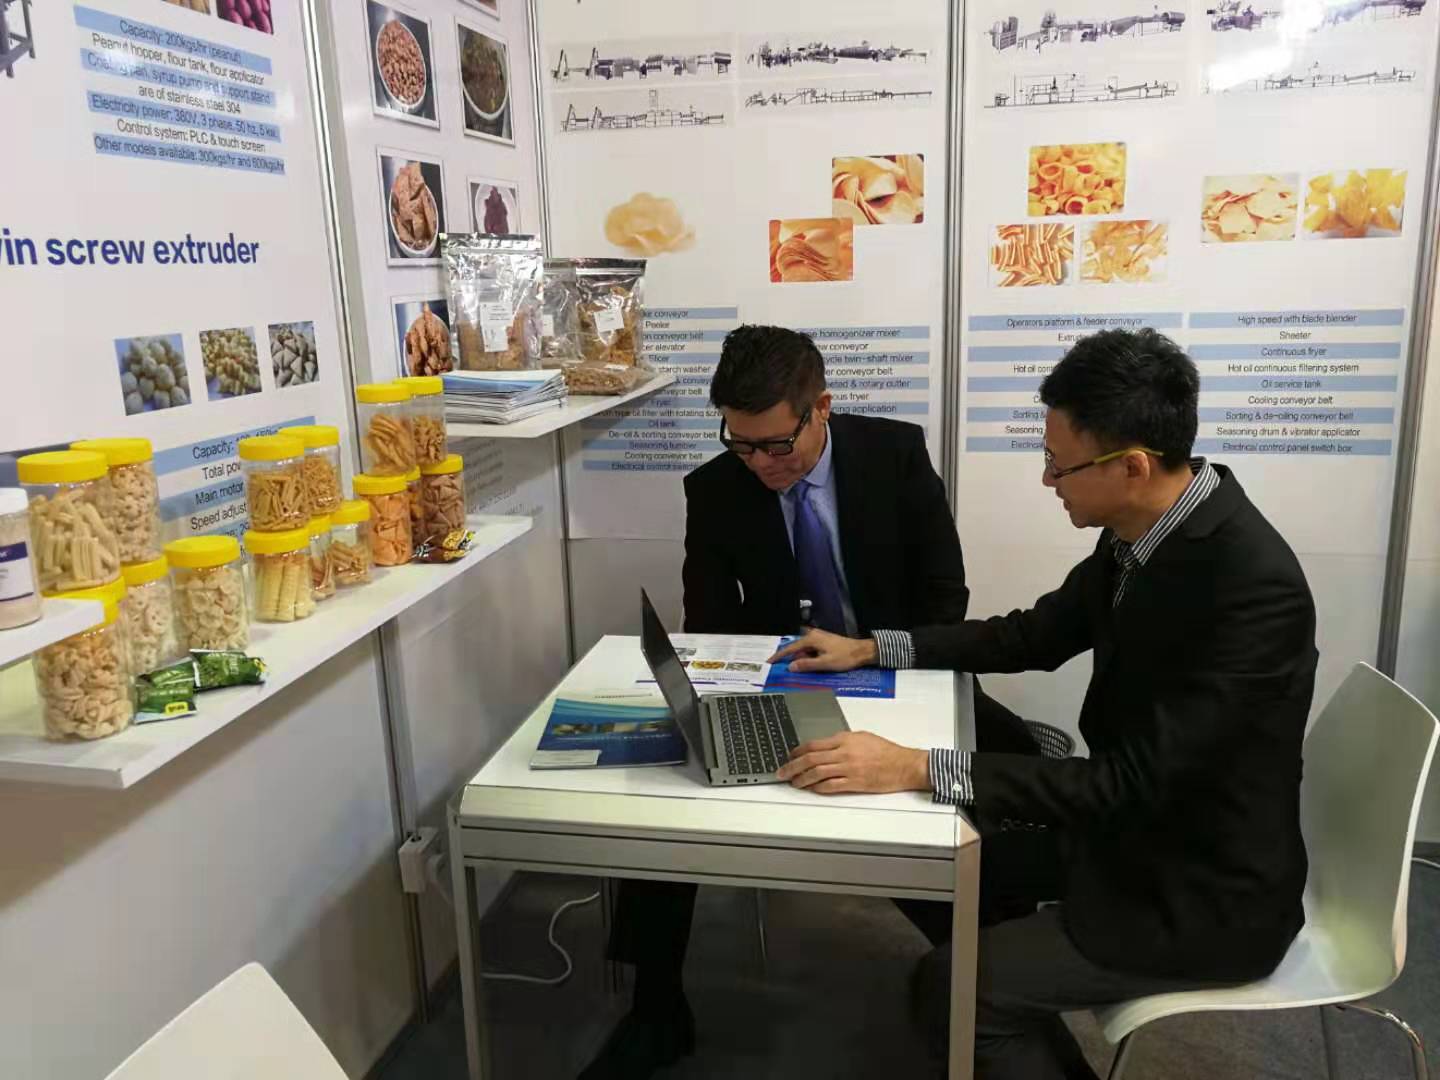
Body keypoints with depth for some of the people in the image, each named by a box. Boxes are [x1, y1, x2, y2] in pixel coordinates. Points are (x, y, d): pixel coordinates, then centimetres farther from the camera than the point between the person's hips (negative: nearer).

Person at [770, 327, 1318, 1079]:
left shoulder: (1253, 588, -31)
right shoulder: (1144, 529, -6)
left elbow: (1134, 780, -32)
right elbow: (1039, 635, 8)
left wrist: (918, 768, -34)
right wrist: (869, 649, 4)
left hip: (1202, 892, -8)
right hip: (1135, 828, 8)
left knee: (951, 986, -11)